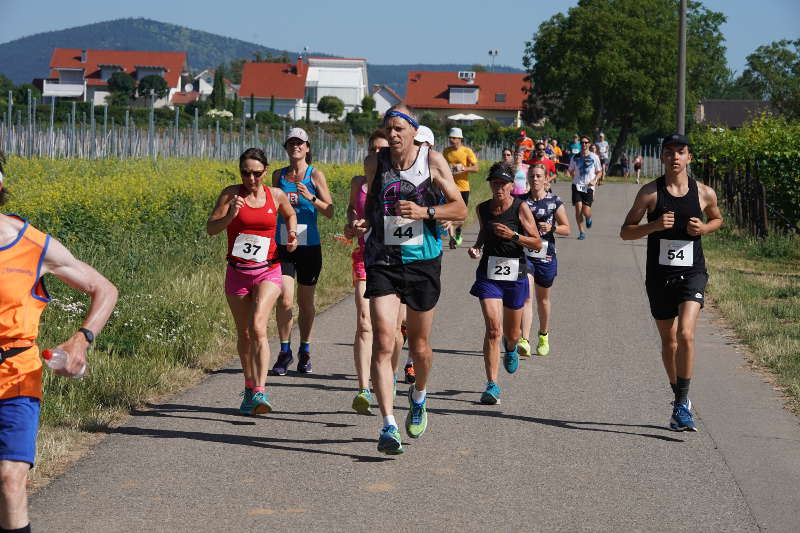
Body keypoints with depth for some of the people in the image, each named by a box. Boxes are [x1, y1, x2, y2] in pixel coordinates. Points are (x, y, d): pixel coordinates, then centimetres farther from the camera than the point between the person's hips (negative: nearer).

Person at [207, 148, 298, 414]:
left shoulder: (276, 195, 1)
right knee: (244, 333, 11)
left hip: (268, 271, -1)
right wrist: (230, 215, -28)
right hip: (237, 272, 1)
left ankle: (260, 392, -27)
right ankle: (249, 389, 29)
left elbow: (290, 214, 24)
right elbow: (210, 228, -11)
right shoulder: (231, 194, -4)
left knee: (258, 327, -20)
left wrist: (292, 233, 5)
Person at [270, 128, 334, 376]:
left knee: (305, 302, 7)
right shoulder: (278, 175, 10)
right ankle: (284, 352, 2)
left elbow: (330, 212, -3)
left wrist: (310, 198, -18)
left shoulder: (315, 175, 0)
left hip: (308, 246, -2)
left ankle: (305, 351, 24)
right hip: (282, 244, 2)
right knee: (284, 299, -11)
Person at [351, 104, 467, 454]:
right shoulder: (374, 163, 3)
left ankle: (419, 396, 44)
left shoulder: (433, 161, -4)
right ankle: (389, 427, -17)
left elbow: (460, 209, -4)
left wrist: (425, 212, -20)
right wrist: (364, 222, 3)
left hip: (422, 259, -1)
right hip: (382, 259, 1)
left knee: (419, 345, 12)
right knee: (383, 342, -14)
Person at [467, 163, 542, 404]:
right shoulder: (482, 209, 1)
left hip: (515, 275, -1)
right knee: (493, 328, -17)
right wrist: (476, 246, 4)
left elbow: (537, 243, -8)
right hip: (488, 273, 1)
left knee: (512, 333, 14)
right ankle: (492, 386, -14)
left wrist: (513, 235, -23)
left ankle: (510, 348, 54)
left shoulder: (521, 208, -9)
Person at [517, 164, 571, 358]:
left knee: (543, 298, 15)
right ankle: (524, 341, -23)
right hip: (524, 253, 0)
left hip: (546, 255, 0)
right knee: (526, 297, -14)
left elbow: (566, 229, 3)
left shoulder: (554, 202, 0)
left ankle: (544, 336, 36)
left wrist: (552, 228, -14)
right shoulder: (521, 201, 4)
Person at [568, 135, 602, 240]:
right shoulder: (575, 158, 6)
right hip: (577, 186, 1)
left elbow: (599, 172, 11)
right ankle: (581, 232, -1)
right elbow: (571, 171, 19)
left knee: (586, 211, -8)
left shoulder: (594, 157, 3)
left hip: (589, 187, -1)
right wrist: (575, 179, 3)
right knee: (578, 208, -12)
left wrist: (595, 180, -7)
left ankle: (589, 218, 31)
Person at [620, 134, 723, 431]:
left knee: (686, 334, -20)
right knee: (669, 342, 11)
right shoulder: (650, 192, -2)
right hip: (659, 275, 1)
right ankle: (680, 398, 32)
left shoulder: (704, 193, 1)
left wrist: (704, 228, -2)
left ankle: (681, 406, -15)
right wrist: (654, 225, -18)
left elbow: (717, 219, 21)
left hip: (692, 273, -1)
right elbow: (625, 231, 0)